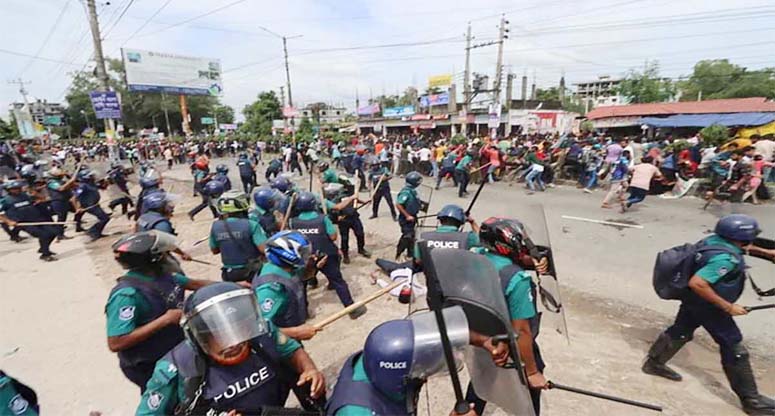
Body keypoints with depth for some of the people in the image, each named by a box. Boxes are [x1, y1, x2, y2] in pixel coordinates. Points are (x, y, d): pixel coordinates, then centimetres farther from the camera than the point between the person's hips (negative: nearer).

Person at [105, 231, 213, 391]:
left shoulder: (160, 274, -6)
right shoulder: (127, 294, -30)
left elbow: (193, 283, 7)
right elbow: (116, 343, -33)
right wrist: (165, 320, -33)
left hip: (176, 352, 7)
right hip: (151, 368, -7)